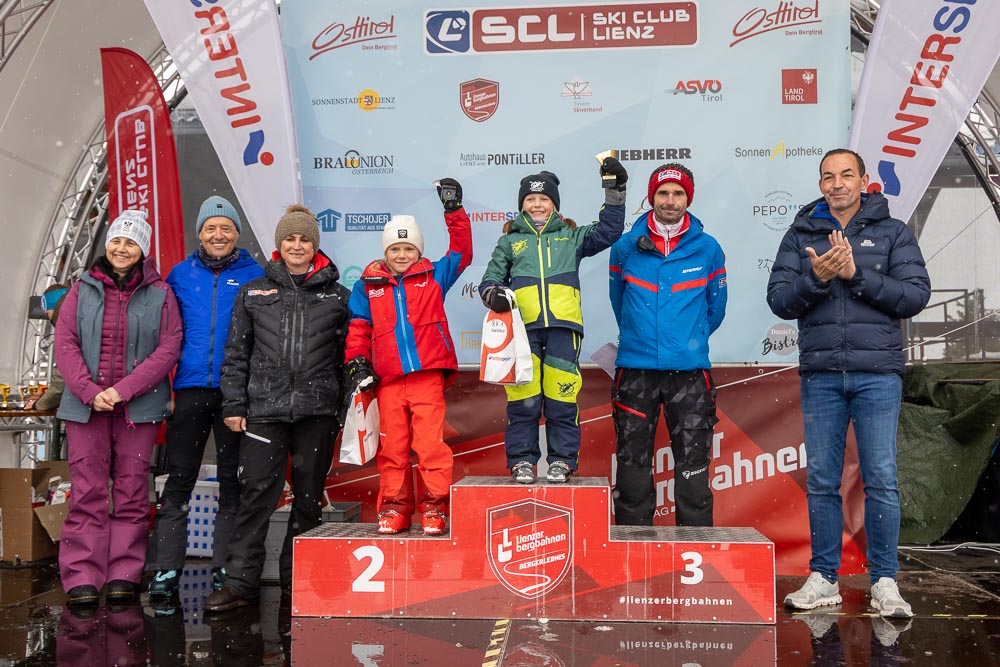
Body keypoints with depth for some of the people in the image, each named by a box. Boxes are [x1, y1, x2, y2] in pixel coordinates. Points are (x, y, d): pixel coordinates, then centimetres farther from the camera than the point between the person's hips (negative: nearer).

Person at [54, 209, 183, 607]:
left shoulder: (160, 294, 4)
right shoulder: (83, 290, 9)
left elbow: (168, 348, -4)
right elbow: (65, 344, 4)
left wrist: (123, 390, -12)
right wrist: (90, 391, -11)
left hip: (139, 407, -1)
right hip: (86, 405, 1)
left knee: (132, 492, 2)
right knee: (87, 492, 0)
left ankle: (124, 575, 12)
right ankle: (82, 579, 7)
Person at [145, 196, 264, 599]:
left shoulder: (254, 275, 4)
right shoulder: (181, 275, 10)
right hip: (190, 389, 2)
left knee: (233, 482, 6)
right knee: (179, 479, 3)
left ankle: (225, 570, 14)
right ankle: (164, 570, 9)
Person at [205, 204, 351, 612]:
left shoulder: (336, 296, 10)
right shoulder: (253, 293, 11)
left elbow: (348, 356, 9)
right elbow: (236, 353, 9)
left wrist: (347, 410, 4)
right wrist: (233, 404, 2)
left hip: (317, 411, 1)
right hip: (264, 409, 0)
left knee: (309, 496, 6)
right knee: (257, 493, -4)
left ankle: (297, 582, 19)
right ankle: (240, 582, 5)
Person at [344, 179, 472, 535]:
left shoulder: (433, 276, 10)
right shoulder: (368, 285, 11)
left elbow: (462, 252, 4)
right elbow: (358, 328, 13)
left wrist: (454, 209, -1)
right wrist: (357, 362, 3)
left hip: (427, 375, -1)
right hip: (388, 379, 2)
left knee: (430, 442, -6)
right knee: (391, 446, 6)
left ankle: (435, 506, 5)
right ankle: (394, 506, 17)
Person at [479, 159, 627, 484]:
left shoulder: (571, 236, 21)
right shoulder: (510, 240, 21)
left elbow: (607, 232, 12)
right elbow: (491, 278, 16)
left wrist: (615, 190, 5)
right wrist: (493, 294, -7)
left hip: (562, 325, 0)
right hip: (523, 326, 0)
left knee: (561, 397, -1)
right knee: (523, 399, -3)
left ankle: (562, 460, 9)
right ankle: (522, 460, 7)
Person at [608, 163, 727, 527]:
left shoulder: (708, 249, 3)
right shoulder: (625, 247, 3)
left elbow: (714, 308, 15)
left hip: (690, 372, 0)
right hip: (635, 370, 1)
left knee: (693, 466, 5)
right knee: (633, 462, 7)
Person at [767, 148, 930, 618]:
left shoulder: (892, 233, 7)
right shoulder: (800, 235, 11)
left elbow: (916, 295, -4)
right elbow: (779, 300, 3)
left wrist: (856, 274, -13)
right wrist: (816, 278, -15)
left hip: (877, 372, -1)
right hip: (820, 374, 2)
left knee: (881, 479, -2)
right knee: (821, 481, 6)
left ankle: (884, 581, 10)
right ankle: (823, 579, 15)